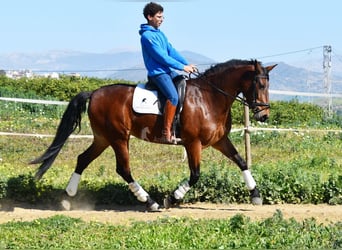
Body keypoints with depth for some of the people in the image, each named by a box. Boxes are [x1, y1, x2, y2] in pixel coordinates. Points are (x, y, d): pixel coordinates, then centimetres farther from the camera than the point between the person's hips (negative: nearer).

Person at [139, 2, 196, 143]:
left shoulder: (160, 34, 17)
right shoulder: (147, 36, -12)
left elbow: (172, 51, 15)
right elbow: (161, 57, -17)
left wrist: (187, 64, 3)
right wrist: (182, 67, -14)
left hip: (168, 71, 10)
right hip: (157, 73, -10)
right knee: (173, 96, -30)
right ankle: (166, 133, -31)